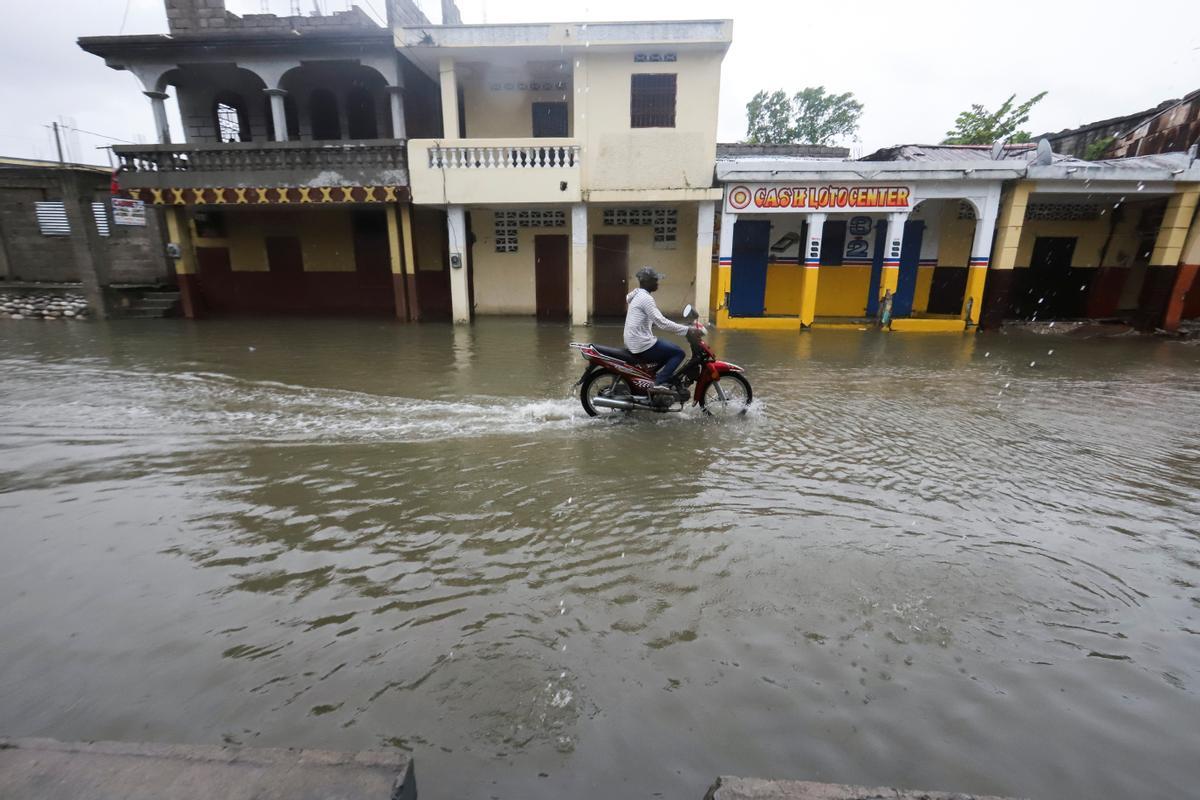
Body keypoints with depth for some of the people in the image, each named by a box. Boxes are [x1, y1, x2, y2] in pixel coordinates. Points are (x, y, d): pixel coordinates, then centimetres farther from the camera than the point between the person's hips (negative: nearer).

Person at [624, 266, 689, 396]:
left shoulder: (638, 295, 15)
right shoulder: (645, 298, -17)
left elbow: (654, 322, 22)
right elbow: (662, 322, -24)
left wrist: (679, 327, 17)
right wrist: (686, 330, -21)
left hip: (634, 342, 10)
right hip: (642, 345, -10)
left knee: (669, 350, 26)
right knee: (678, 352, -5)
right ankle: (660, 383, -12)